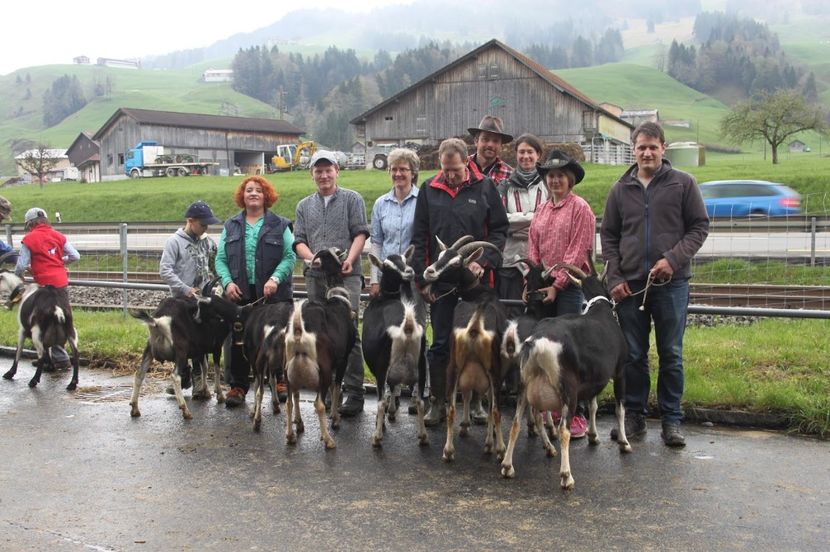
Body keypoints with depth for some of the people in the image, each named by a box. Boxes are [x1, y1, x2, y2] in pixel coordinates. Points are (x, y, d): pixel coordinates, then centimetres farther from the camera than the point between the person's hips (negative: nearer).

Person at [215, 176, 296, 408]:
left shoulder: (280, 225, 5)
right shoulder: (231, 226, 12)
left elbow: (290, 256, -3)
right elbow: (220, 259, 9)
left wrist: (275, 278, -17)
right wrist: (227, 282, -8)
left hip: (272, 294, -2)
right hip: (239, 293, 2)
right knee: (237, 339, 1)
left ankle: (280, 381, 20)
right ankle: (237, 385, 10)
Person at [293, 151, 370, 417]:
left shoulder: (351, 199, 8)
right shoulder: (304, 206, 19)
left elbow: (360, 233, 1)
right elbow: (299, 241, 12)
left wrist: (350, 258, -15)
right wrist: (313, 258, -8)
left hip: (346, 275, -4)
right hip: (315, 276, 4)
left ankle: (354, 392, -11)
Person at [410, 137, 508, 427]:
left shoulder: (485, 188, -1)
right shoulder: (429, 190, 3)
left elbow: (499, 229, 2)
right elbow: (419, 237, 6)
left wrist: (483, 261, -12)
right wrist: (422, 278, 1)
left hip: (476, 280, -1)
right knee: (440, 343, 5)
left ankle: (480, 400, 20)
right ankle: (437, 402, 13)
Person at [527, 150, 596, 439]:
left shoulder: (580, 208, -5)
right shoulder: (542, 210, 14)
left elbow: (577, 252, -11)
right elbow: (533, 249, 12)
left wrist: (557, 285, -15)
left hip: (570, 286, -6)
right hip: (544, 286, 6)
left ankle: (577, 412, -4)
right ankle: (555, 405, 19)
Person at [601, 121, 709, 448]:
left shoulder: (683, 184, 2)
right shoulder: (621, 189, 9)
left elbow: (699, 227, 1)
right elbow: (608, 236, 11)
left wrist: (674, 259, -13)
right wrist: (615, 277, 0)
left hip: (671, 284, -2)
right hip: (630, 285, 2)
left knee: (671, 355, 4)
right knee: (633, 356, 7)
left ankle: (671, 420, 13)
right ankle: (634, 417, 17)